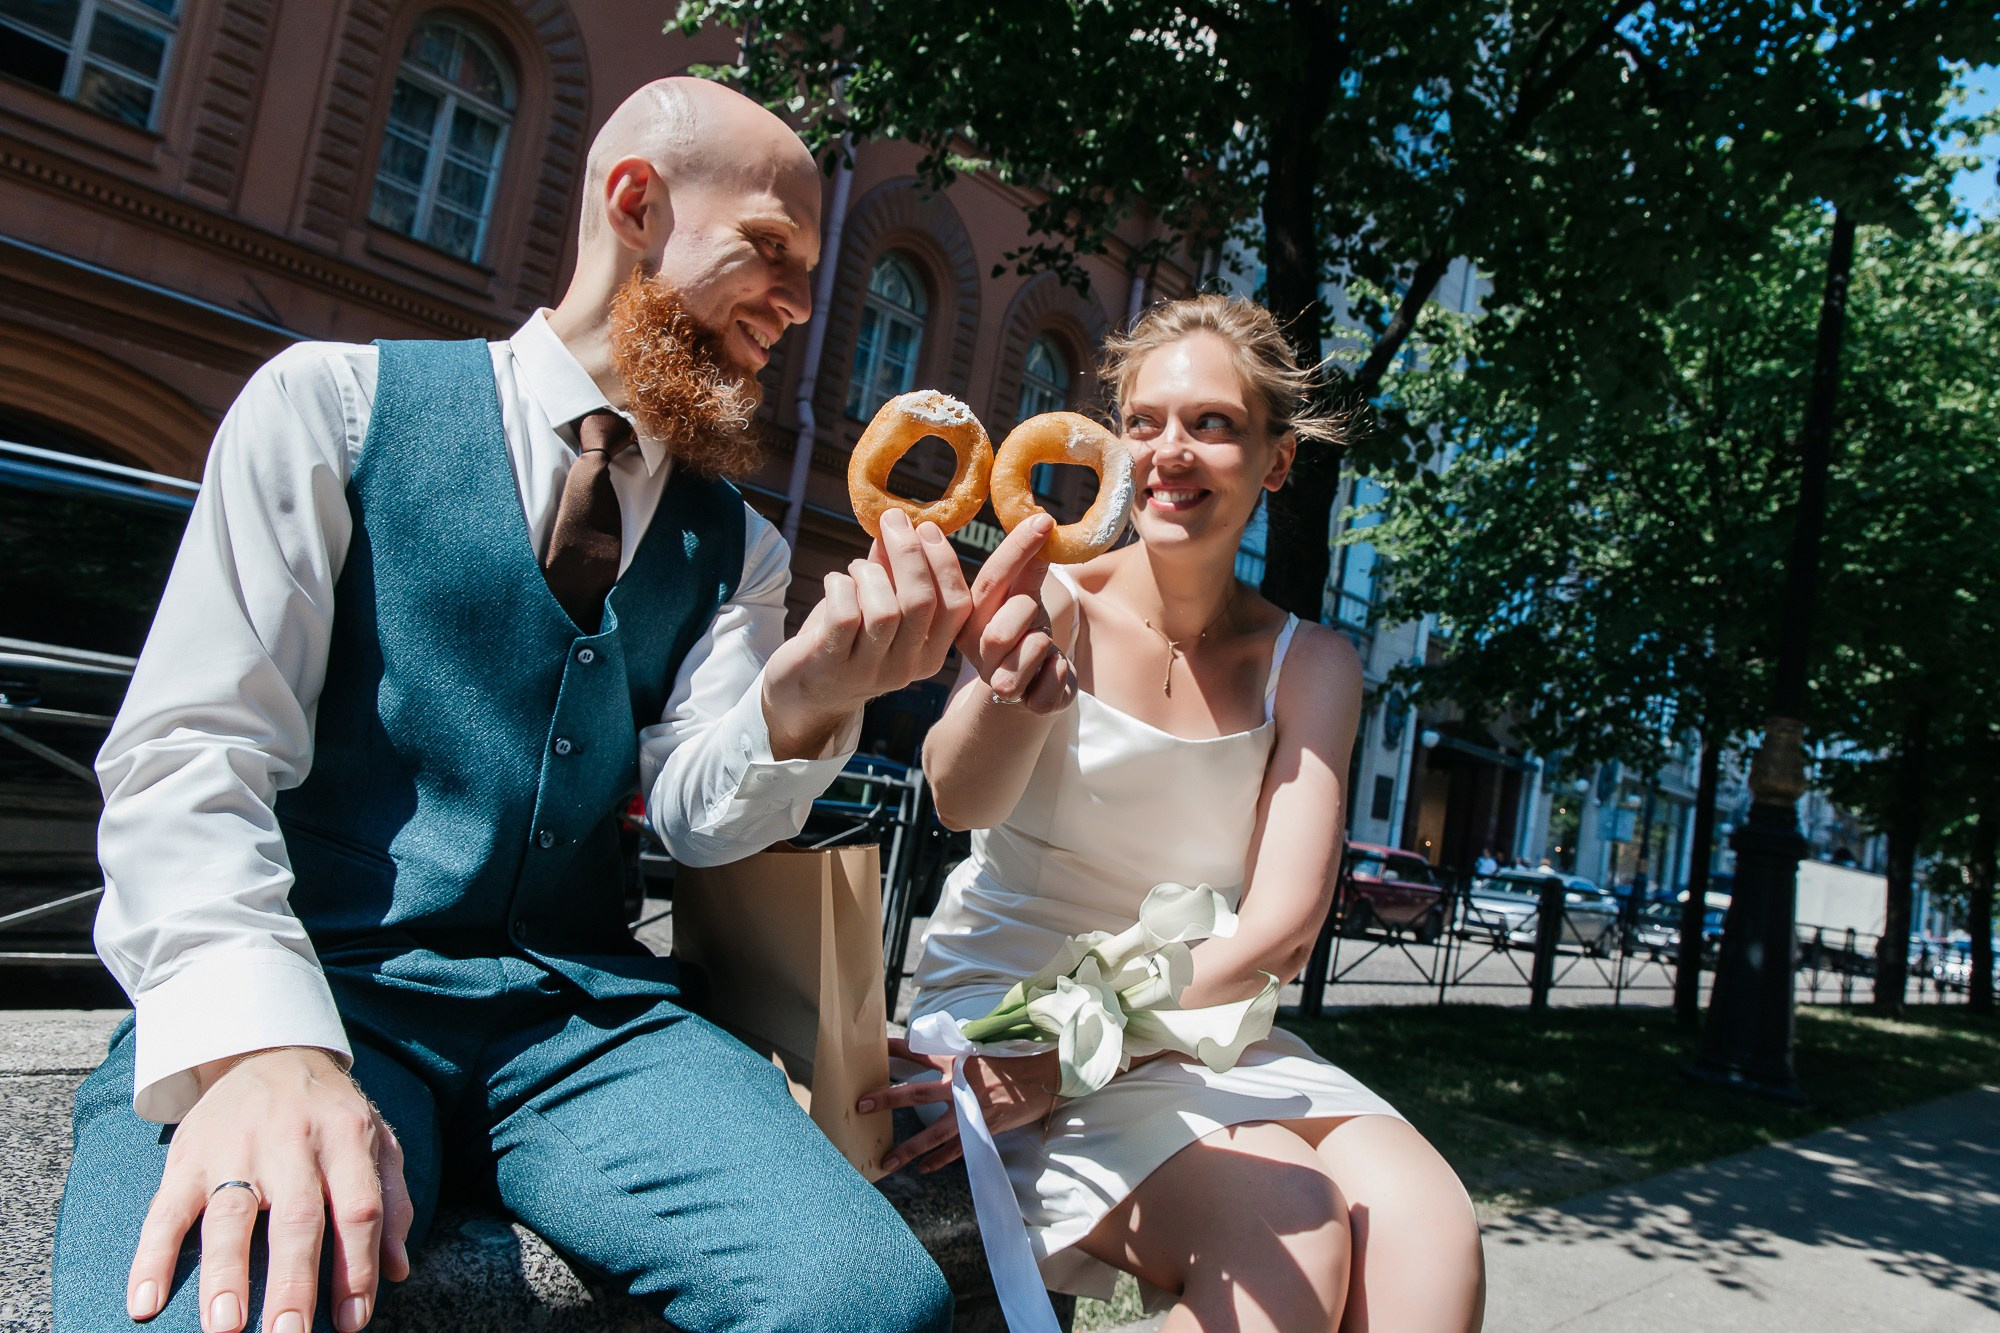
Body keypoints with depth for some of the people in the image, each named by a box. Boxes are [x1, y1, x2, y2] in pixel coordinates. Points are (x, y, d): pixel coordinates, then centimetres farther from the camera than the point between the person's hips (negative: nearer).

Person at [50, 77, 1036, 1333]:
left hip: (578, 1008, 4)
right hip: (308, 980, -3)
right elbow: (188, 752, -5)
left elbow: (699, 815, 3)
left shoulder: (735, 545, 14)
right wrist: (257, 1045, -22)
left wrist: (804, 704, -20)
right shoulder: (336, 402, 3)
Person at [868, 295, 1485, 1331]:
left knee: (1427, 1227, -23)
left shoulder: (1308, 666, 1)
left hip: (1196, 1016, 3)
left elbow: (1279, 927, -9)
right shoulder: (1054, 603, -7)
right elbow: (960, 799, -26)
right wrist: (1010, 692, -50)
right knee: (1287, 1233, -26)